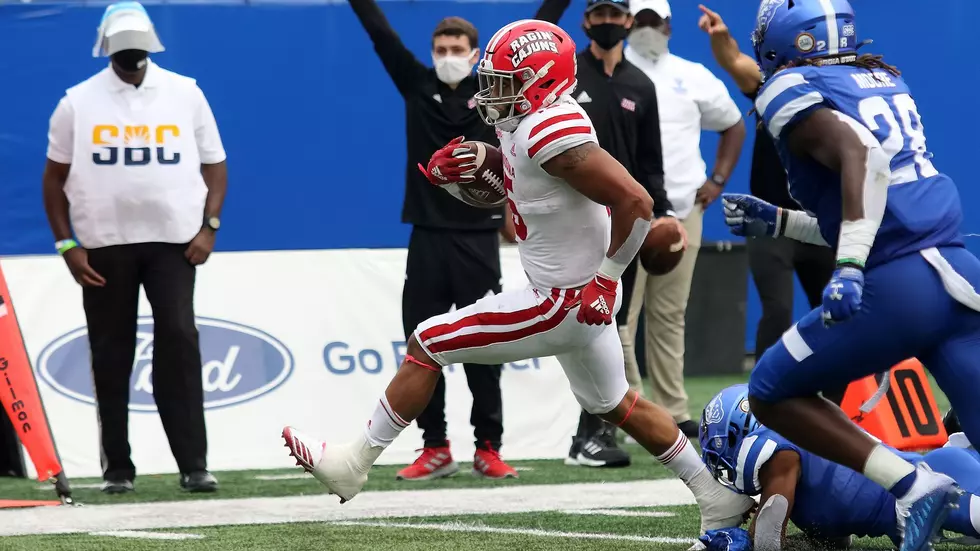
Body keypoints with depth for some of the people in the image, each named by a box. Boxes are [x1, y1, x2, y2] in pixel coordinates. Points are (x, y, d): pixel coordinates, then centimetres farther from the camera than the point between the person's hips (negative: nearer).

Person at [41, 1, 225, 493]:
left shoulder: (185, 94, 4)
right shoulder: (79, 102, 2)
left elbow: (214, 164, 8)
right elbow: (55, 176, 6)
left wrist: (209, 226, -4)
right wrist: (67, 245, -2)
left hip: (173, 241, -1)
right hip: (104, 245, 1)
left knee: (178, 339, -13)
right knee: (110, 355, 4)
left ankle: (193, 464, -13)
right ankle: (117, 467, 12)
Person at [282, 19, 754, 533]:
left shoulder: (552, 132, -25)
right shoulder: (525, 125, 4)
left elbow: (636, 203, -28)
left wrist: (606, 279, -19)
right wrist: (451, 173, -2)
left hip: (564, 302, -10)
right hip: (579, 300, 10)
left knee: (426, 344, -1)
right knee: (614, 404, 24)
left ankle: (354, 463, 8)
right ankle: (719, 495, 26)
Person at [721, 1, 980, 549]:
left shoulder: (792, 92, 0)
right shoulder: (887, 82, 23)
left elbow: (862, 154, -20)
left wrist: (849, 267, -28)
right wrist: (778, 223, 34)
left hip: (895, 287, -7)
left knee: (772, 394, 13)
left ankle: (910, 484, -5)